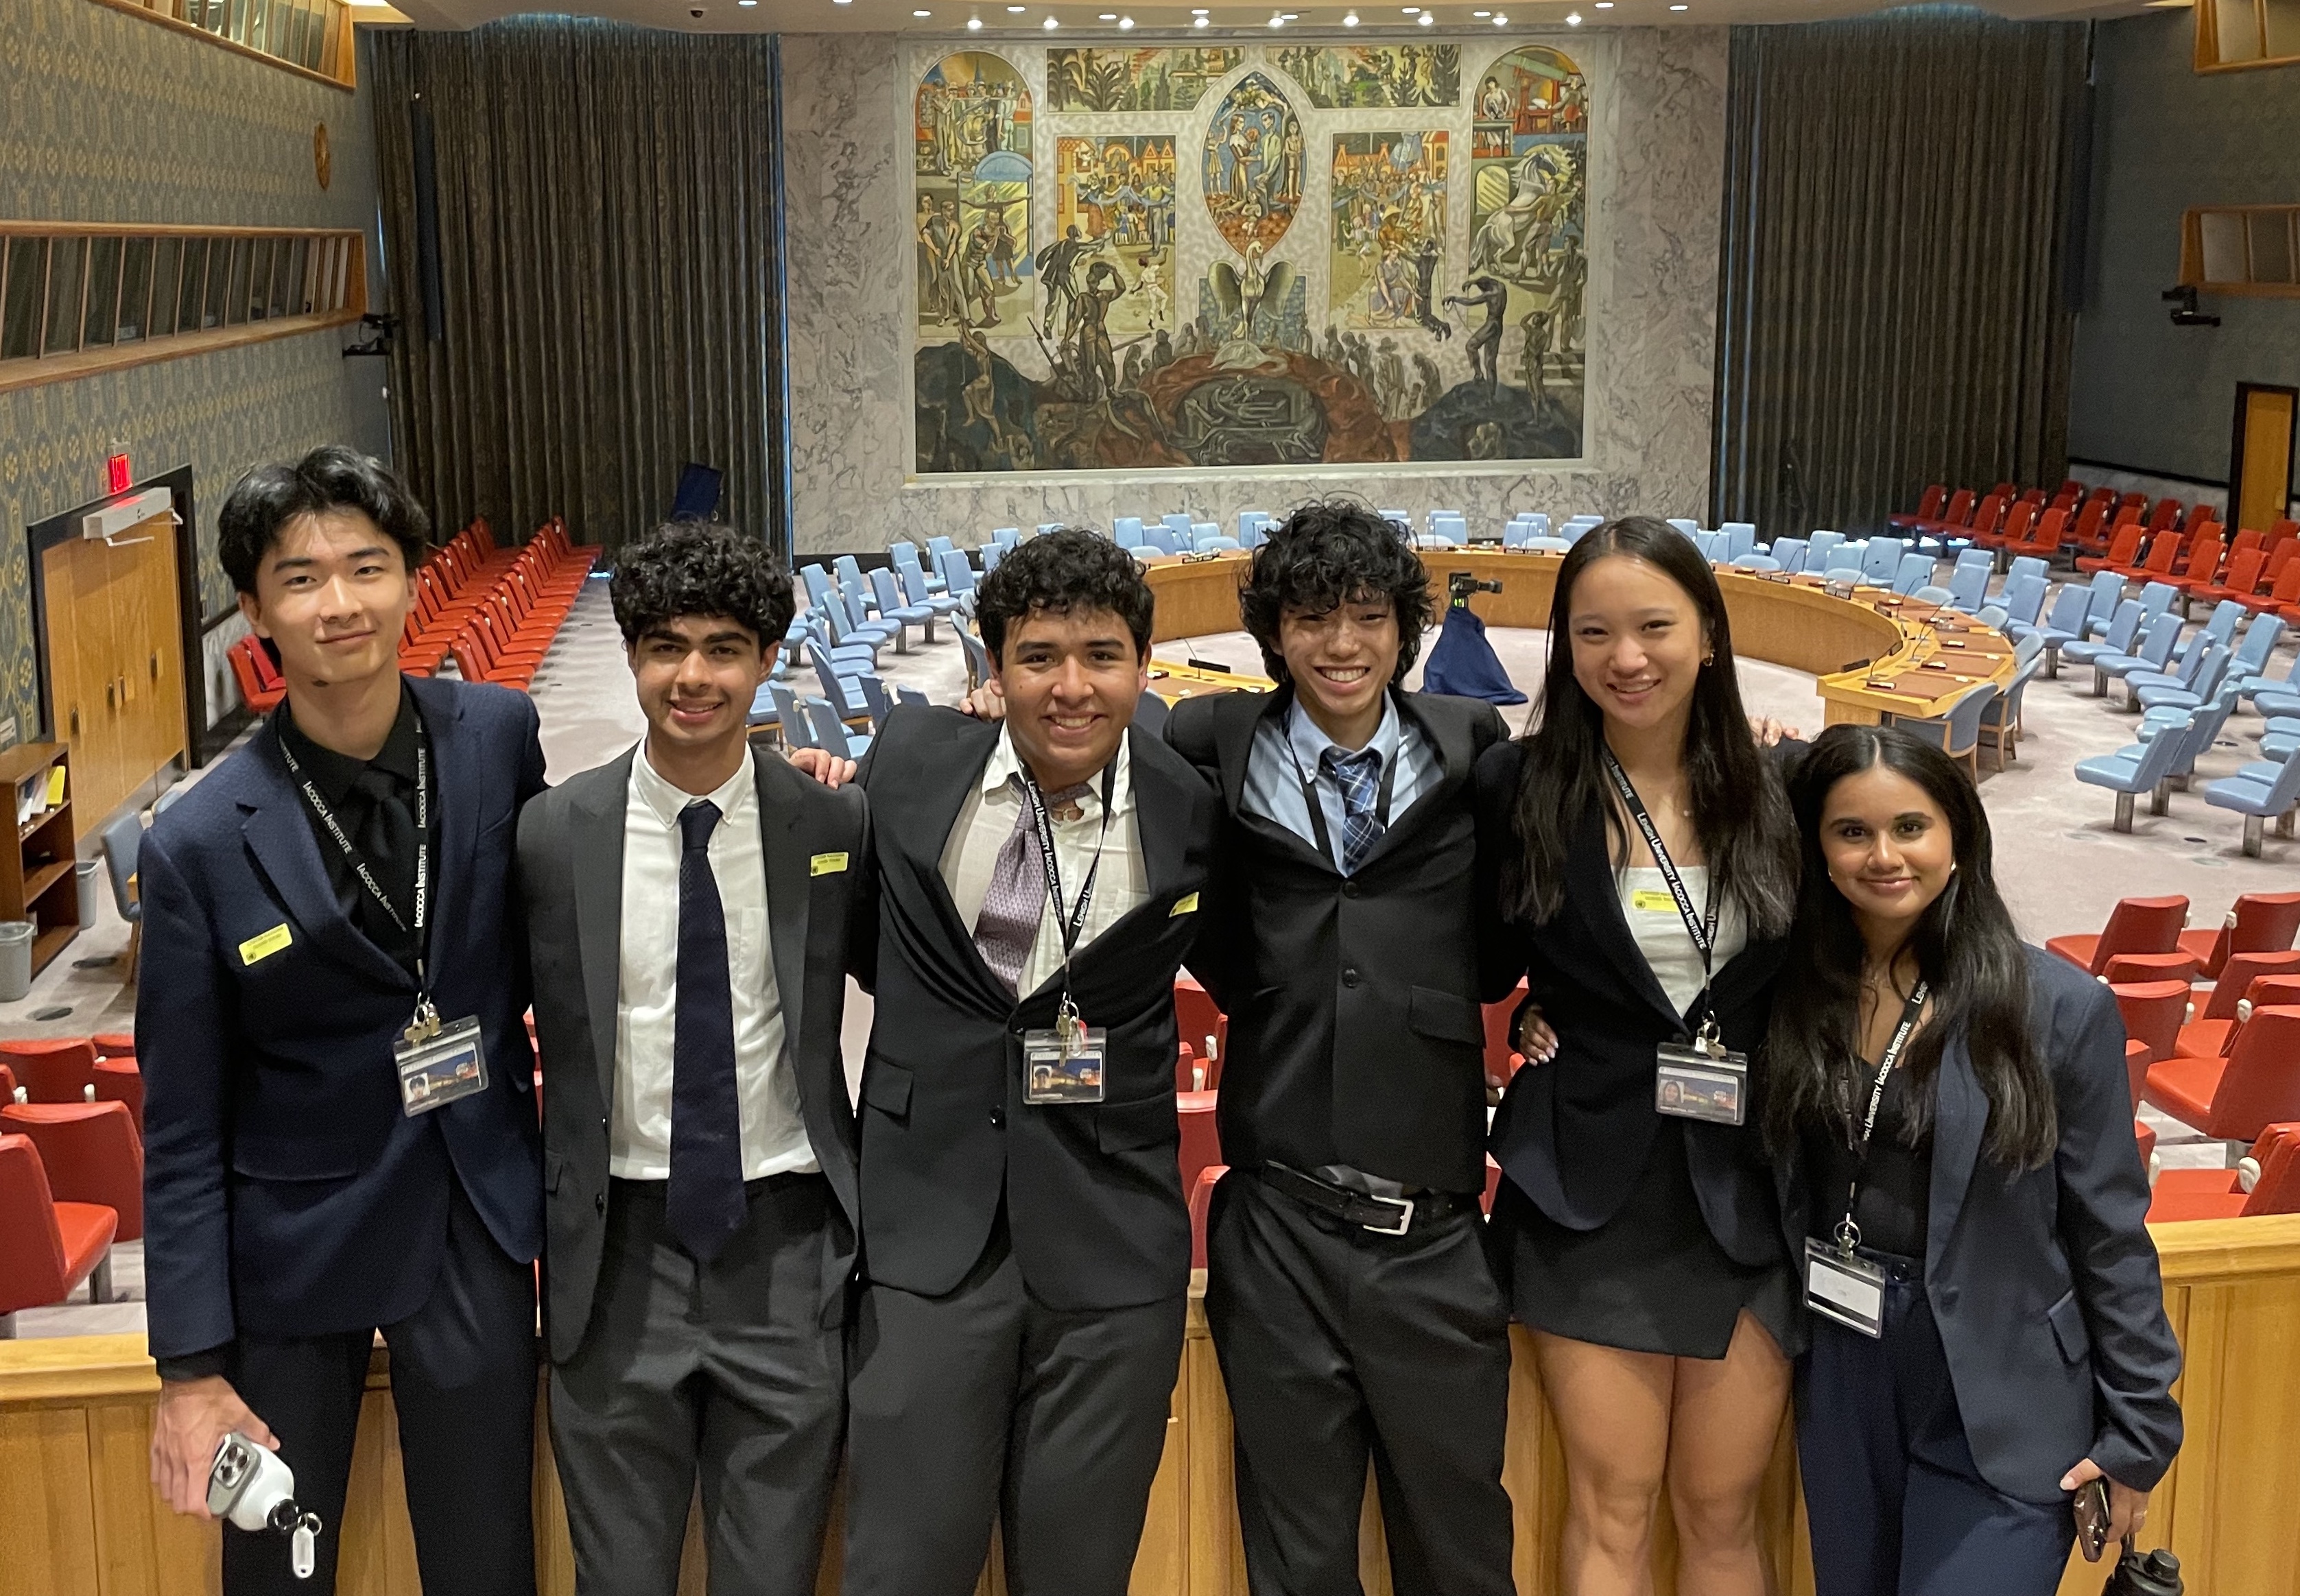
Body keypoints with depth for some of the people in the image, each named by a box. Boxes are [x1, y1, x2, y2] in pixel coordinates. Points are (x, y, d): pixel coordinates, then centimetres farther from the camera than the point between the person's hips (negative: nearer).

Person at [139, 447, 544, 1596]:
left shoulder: (499, 735, -7)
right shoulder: (202, 845, -15)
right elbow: (183, 1130, -8)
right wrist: (191, 1369, -8)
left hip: (476, 1219, 2)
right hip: (294, 1237, -2)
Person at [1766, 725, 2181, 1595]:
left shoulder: (2059, 1007, -11)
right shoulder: (1791, 990, 0)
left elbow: (2111, 1235, -6)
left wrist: (2139, 1429, -4)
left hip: (2000, 1409, -4)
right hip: (1841, 1392, 4)